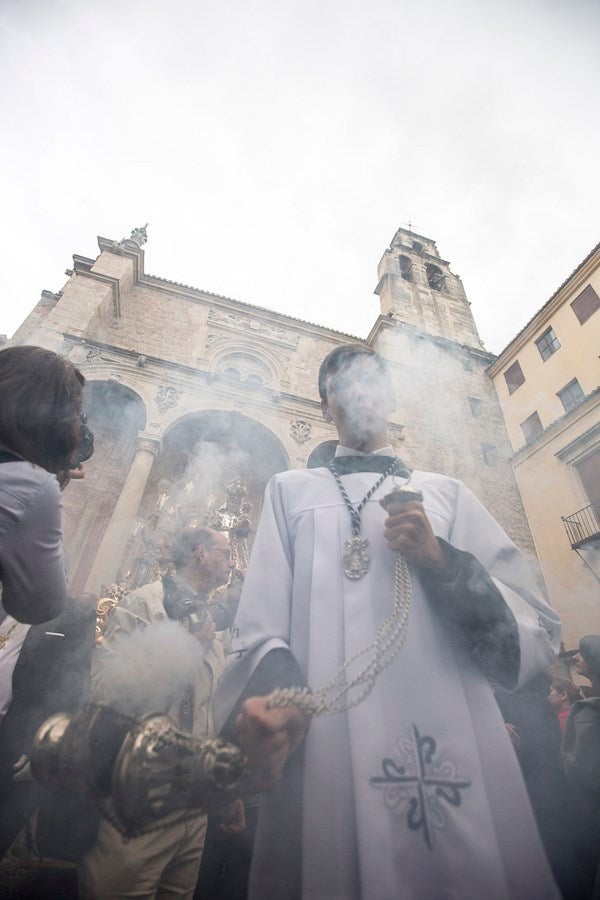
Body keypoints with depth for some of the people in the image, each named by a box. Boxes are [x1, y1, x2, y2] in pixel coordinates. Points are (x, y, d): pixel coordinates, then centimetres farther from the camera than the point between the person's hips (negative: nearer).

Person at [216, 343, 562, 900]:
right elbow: (260, 618, 1)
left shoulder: (447, 494, 13)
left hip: (455, 747, 2)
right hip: (321, 749, 0)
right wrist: (272, 692, -21)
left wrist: (441, 561, -10)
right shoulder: (291, 490, 12)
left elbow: (538, 634, 7)